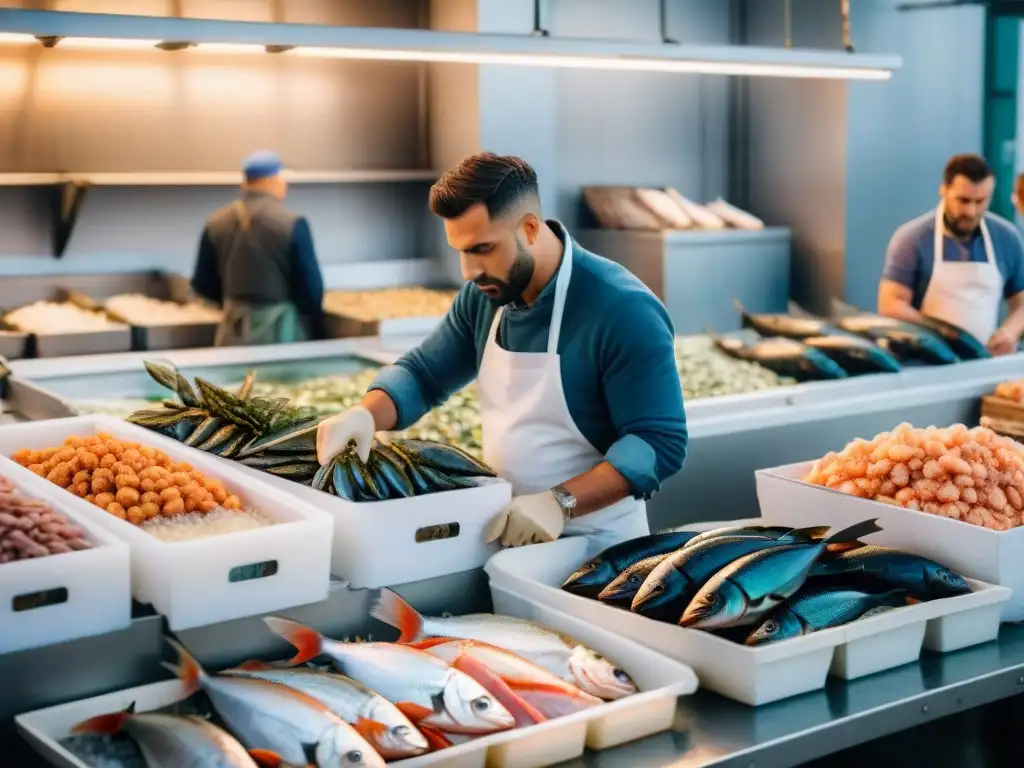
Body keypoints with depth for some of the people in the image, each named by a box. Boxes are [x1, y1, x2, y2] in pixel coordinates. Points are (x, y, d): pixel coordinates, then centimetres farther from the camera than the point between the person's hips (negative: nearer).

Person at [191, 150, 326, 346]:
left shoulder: (216, 223, 1)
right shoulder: (292, 223, -12)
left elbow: (202, 283, 7)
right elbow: (310, 286, -9)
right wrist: (317, 334, 7)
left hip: (235, 330, 4)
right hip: (280, 330, -4)